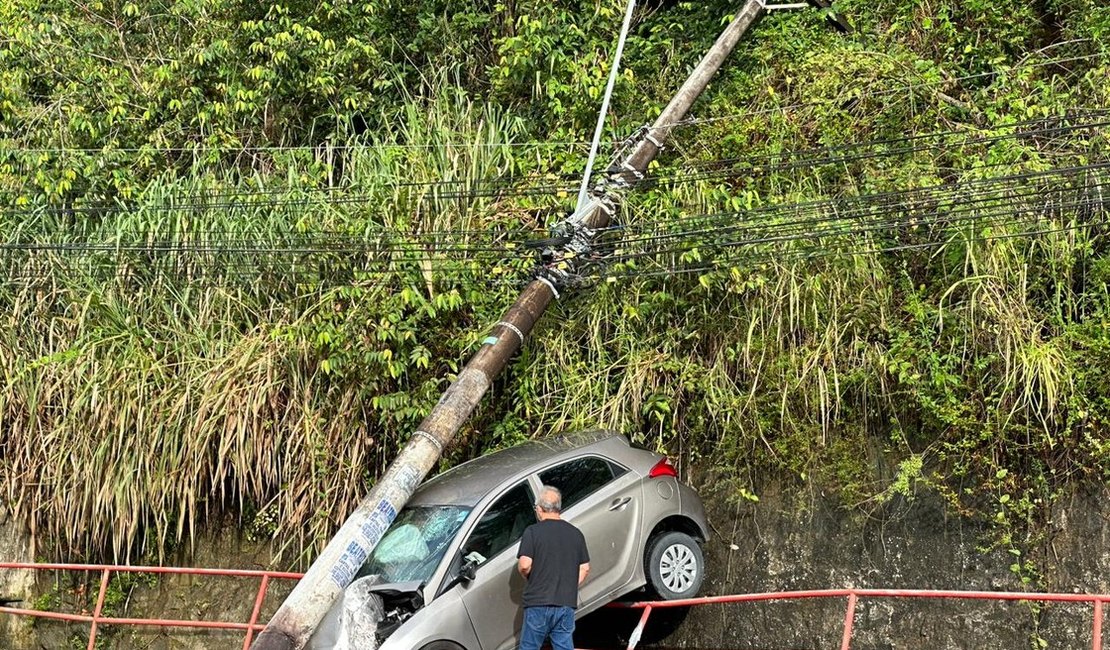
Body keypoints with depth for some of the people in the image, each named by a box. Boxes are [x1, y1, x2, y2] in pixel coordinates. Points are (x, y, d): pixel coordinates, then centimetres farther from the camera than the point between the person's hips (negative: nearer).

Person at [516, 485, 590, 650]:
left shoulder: (533, 531, -7)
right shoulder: (575, 533, 8)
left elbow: (524, 565, -13)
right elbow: (585, 568, 9)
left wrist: (531, 579, 7)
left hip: (538, 601, -4)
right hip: (567, 603, 4)